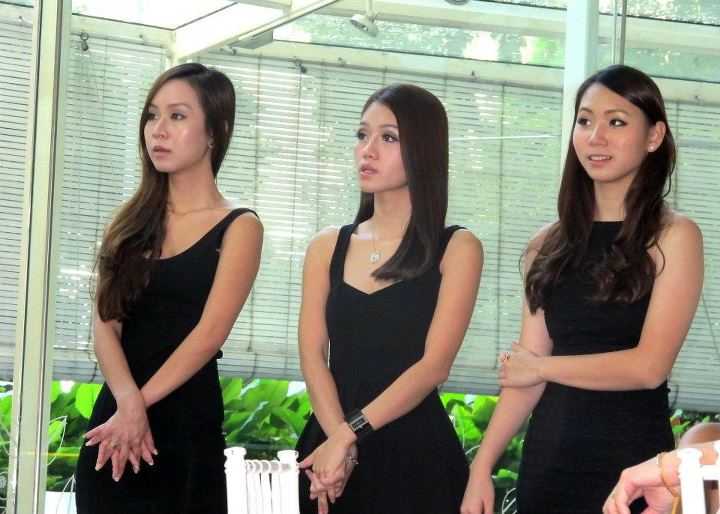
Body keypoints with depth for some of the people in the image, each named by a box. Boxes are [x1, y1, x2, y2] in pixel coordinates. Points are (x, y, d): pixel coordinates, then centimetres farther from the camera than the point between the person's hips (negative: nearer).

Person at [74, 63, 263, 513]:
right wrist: (128, 401, -16)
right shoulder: (135, 220, 11)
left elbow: (208, 335, -11)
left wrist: (141, 403, -15)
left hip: (186, 420, -4)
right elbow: (106, 324, 1)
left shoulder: (238, 228, -1)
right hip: (114, 409, 4)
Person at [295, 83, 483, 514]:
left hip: (416, 454, -3)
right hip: (328, 450, 3)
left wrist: (350, 433, -19)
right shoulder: (327, 248, 10)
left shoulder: (457, 249, -2)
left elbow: (434, 365, -11)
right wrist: (339, 437, -17)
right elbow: (313, 355, 0)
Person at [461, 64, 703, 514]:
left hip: (631, 460, -4)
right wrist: (482, 467, -3)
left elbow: (649, 366, -12)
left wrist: (543, 366, -3)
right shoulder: (549, 245, 10)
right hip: (546, 456, 4)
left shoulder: (673, 237, -4)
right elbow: (522, 369, 6)